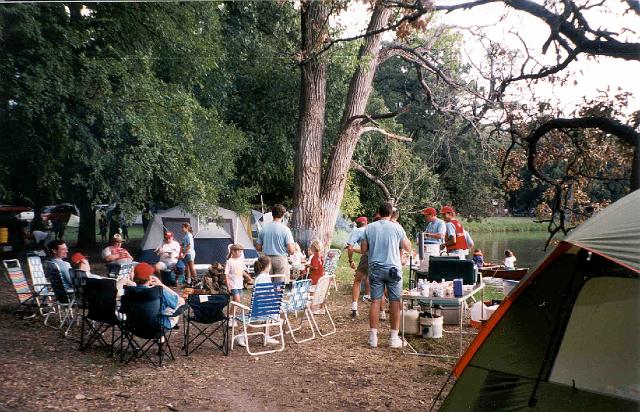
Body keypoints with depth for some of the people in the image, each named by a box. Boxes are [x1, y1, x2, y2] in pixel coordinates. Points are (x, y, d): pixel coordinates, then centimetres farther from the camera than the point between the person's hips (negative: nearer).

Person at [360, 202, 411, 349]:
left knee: (375, 301, 6)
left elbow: (363, 250, 6)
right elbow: (408, 249, 4)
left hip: (375, 269, 2)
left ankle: (373, 337, 7)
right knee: (395, 302, 4)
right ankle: (394, 338, 6)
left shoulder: (369, 228, 1)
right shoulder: (397, 228, -4)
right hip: (393, 268, -2)